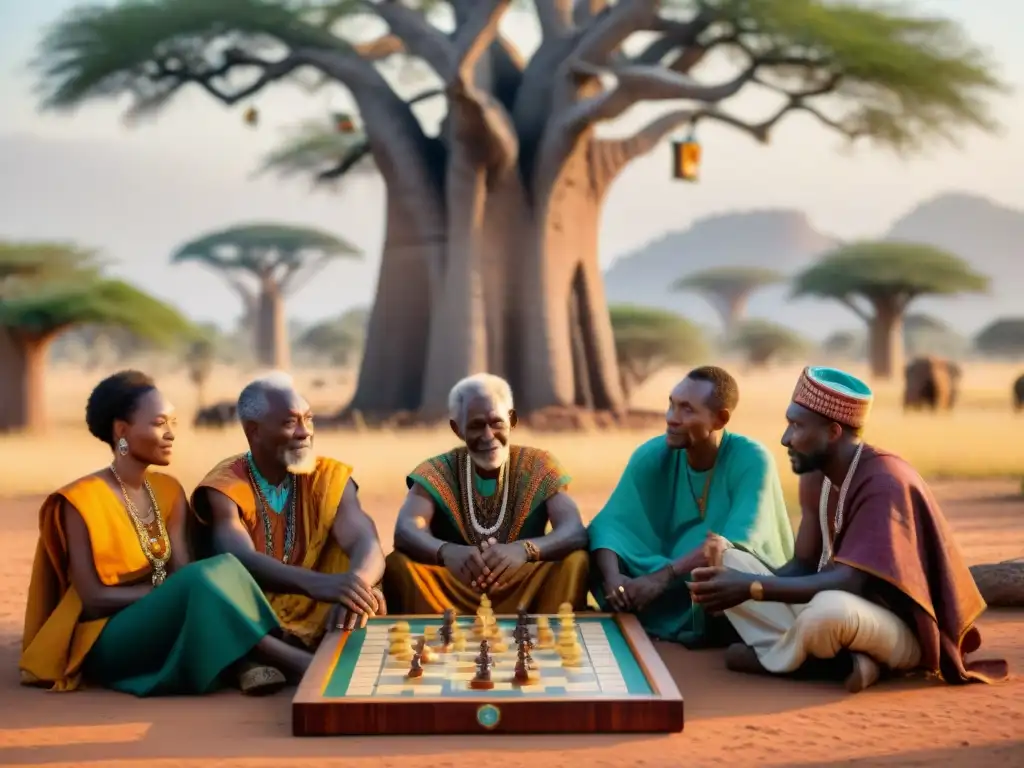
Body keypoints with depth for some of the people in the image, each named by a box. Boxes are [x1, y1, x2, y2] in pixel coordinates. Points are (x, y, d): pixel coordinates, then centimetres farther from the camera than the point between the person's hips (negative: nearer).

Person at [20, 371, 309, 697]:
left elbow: (181, 571, -4)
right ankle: (302, 663, -33)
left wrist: (179, 594, -27)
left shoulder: (169, 490, 8)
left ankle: (251, 664, -40)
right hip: (107, 639, -7)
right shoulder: (81, 500, -12)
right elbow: (93, 599, -15)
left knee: (221, 570, -23)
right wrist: (167, 592, -19)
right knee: (202, 585, -33)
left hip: (164, 622, 7)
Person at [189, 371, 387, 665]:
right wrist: (319, 584, -50)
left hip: (313, 625, 3)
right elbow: (240, 561, -31)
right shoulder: (225, 488, -12)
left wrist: (356, 586, -42)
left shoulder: (328, 477, 0)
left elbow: (366, 544, -17)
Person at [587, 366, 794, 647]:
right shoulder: (651, 456, -6)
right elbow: (610, 523, -13)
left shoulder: (752, 460, -18)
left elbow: (734, 544, -28)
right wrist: (612, 576, -33)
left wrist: (663, 577, -36)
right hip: (673, 598, 3)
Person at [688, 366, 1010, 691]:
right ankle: (840, 658, -14)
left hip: (901, 628, -8)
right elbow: (804, 565, 5)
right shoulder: (816, 476, 4)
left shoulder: (885, 482, -23)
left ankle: (770, 657, -7)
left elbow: (850, 583, -29)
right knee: (730, 562, -3)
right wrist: (741, 582, -13)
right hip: (838, 612, 8)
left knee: (829, 609, -41)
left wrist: (753, 588, -29)